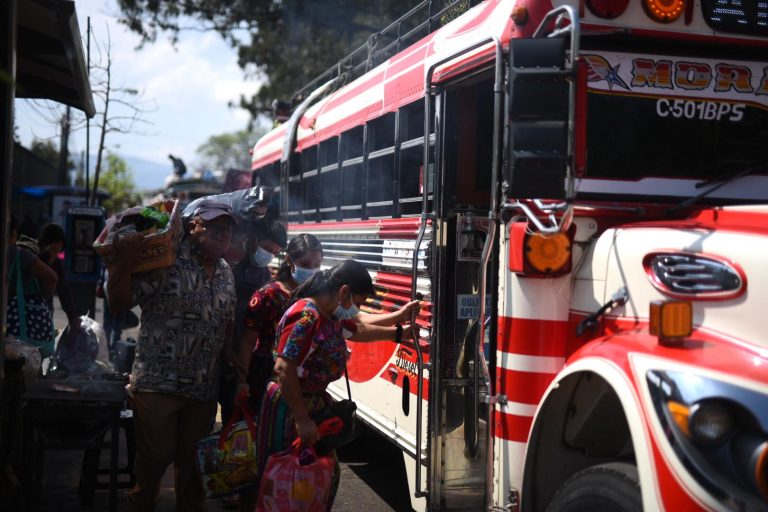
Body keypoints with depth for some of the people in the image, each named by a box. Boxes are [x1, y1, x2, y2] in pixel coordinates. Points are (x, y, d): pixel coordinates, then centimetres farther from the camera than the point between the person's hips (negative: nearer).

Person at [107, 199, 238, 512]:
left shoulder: (226, 274, 11)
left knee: (193, 461, 15)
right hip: (158, 382, -5)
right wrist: (124, 261, -27)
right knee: (155, 456, 2)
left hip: (204, 388, 6)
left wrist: (228, 353, 9)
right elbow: (118, 303, -14)